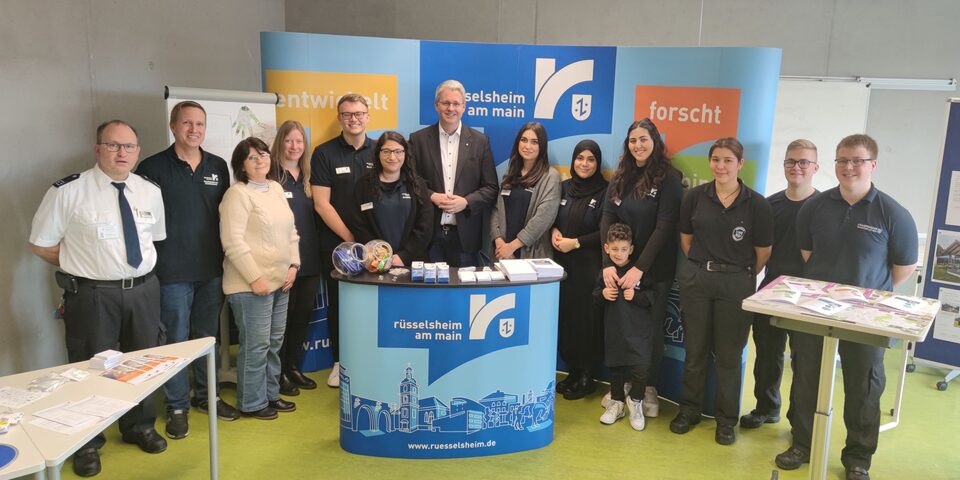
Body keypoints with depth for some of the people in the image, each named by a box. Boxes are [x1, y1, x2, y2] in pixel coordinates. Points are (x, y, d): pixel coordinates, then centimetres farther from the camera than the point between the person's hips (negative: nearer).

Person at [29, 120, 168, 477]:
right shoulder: (68, 191, -11)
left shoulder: (150, 192, 3)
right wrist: (84, 267, -3)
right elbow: (41, 244, -4)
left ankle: (139, 428, 40)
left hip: (143, 290, 5)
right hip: (92, 295, -4)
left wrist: (138, 267, 7)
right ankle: (86, 443, 30)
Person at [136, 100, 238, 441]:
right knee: (176, 341, 4)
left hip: (212, 269, 4)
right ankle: (177, 407, 18)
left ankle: (206, 396, 30)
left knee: (208, 336, 15)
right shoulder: (153, 167, -5)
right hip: (172, 272, -4)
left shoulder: (218, 166, 8)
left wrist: (225, 258, 11)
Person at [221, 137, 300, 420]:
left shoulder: (276, 188, 13)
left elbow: (291, 231, 17)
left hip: (280, 280, 8)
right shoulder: (238, 194, -10)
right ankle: (252, 403, 14)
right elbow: (233, 242, -17)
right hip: (251, 284, -7)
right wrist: (255, 278, -18)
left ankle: (270, 394, 28)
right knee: (256, 346, -1)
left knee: (274, 343, 15)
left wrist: (293, 265, 5)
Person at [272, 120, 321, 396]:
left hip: (310, 259, 6)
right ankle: (278, 373, 17)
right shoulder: (270, 176, -7)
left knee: (303, 314, 12)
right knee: (282, 316, 4)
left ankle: (293, 368, 27)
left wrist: (318, 251, 10)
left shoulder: (308, 177, 11)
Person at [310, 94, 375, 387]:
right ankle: (340, 362, 21)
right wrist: (350, 237, -10)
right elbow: (321, 203, -5)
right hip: (336, 244, -1)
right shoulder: (324, 153, 0)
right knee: (338, 303, 7)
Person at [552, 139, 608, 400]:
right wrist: (554, 231, -5)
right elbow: (552, 218, 17)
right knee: (564, 318, 7)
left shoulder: (604, 192, -6)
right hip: (562, 263, 5)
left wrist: (575, 242, -15)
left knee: (586, 319, 0)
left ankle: (586, 377, 14)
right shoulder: (564, 187, 10)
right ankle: (572, 371, 22)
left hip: (589, 267, -5)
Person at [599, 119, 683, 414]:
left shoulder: (669, 178, -8)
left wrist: (640, 268, -20)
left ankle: (650, 389, 21)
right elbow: (607, 220, 1)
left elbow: (664, 227, -14)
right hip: (620, 267, 4)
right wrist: (608, 263, -12)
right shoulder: (620, 178, 7)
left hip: (654, 269, -4)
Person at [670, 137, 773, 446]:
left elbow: (763, 252, -2)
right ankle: (689, 410, 28)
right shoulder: (696, 197, 0)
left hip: (735, 285, -2)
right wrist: (703, 266, 8)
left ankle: (727, 420, 22)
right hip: (696, 280, 2)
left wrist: (739, 275, 5)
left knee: (728, 355, 8)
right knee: (695, 350, 12)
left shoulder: (756, 205, -8)